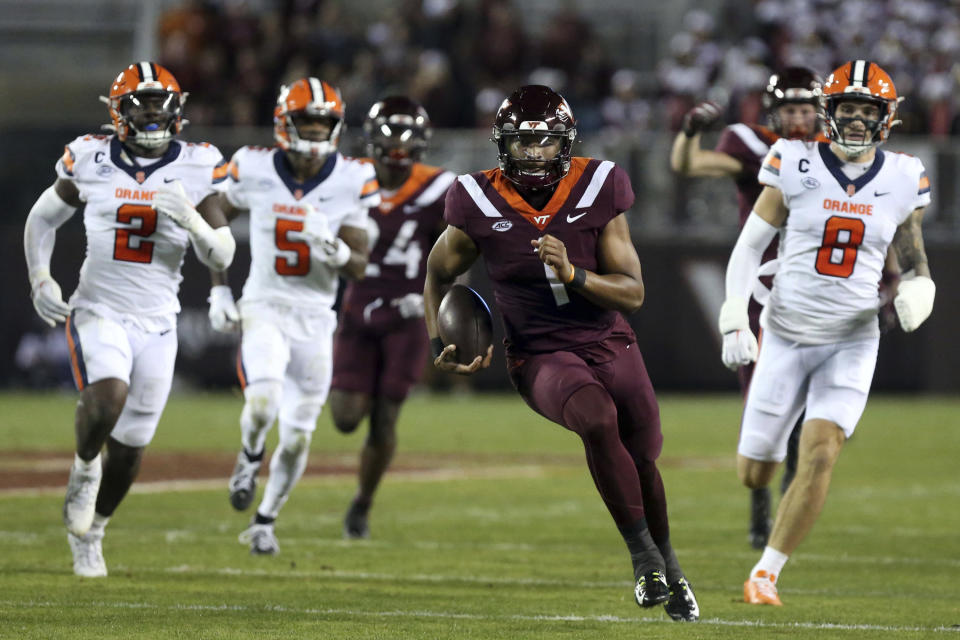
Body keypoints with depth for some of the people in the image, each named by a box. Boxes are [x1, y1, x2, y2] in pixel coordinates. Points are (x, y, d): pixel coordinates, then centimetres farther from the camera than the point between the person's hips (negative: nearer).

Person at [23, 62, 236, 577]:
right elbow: (42, 219, 13)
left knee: (129, 446, 8)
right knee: (107, 398, -31)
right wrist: (41, 280, 0)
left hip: (157, 322, 2)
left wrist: (191, 219, -21)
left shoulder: (195, 169, -2)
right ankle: (84, 467, 1)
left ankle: (88, 533, 31)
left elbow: (221, 258, -2)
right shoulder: (90, 161, -2)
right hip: (98, 313, -2)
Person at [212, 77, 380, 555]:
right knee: (263, 403, -27)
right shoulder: (254, 171, -8)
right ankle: (251, 455, 8)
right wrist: (218, 288, 6)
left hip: (315, 318, 2)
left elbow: (359, 267, -5)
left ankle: (264, 522, 30)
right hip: (264, 307, -2)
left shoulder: (350, 182, -8)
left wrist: (336, 251, -27)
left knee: (298, 436, 7)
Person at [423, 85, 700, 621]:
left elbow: (633, 294, -8)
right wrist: (441, 346, -1)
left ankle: (667, 561, 39)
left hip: (608, 344, 2)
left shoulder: (598, 191, -8)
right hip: (542, 356, -2)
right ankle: (643, 553, -20)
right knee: (598, 418, -32)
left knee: (642, 461, 7)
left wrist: (572, 274, -24)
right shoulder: (481, 205, -8)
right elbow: (440, 276, 11)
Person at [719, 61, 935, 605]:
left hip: (852, 341, 0)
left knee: (820, 455, -21)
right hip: (787, 335, 0)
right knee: (755, 475, 5)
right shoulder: (797, 166, -6)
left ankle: (768, 572, -9)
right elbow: (750, 244, 0)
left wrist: (916, 294, -14)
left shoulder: (902, 180, -1)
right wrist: (736, 318, -9)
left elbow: (913, 265, 9)